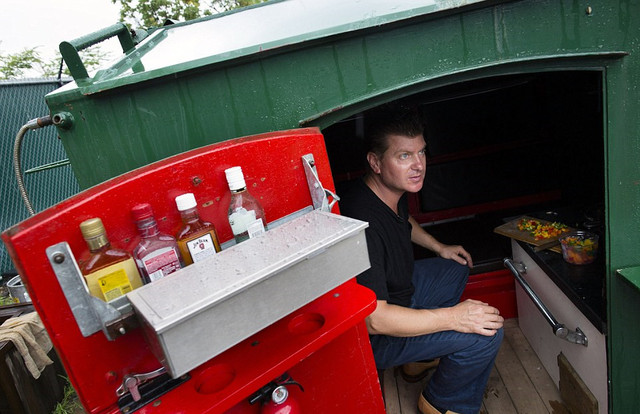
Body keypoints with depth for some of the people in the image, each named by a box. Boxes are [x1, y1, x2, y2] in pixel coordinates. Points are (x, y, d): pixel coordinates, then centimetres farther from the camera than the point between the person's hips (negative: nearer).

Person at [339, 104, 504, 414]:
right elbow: (372, 318, -36)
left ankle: (425, 355, 29)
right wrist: (452, 316, -34)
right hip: (373, 337, -9)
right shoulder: (364, 223, -37)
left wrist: (437, 247, 16)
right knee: (486, 335, -20)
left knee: (457, 268, 25)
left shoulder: (393, 189, -6)